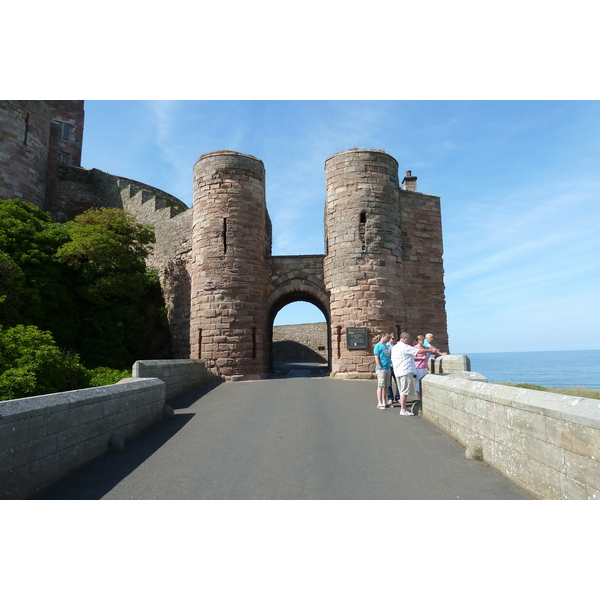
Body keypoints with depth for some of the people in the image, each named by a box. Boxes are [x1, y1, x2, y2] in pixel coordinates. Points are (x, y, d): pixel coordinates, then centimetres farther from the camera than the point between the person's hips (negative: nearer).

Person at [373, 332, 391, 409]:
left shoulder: (387, 346, 17)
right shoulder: (378, 346, -8)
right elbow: (376, 358, -13)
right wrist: (380, 368, -17)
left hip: (387, 368, 8)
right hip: (381, 369, -8)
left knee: (385, 386, 11)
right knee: (380, 386, -5)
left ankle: (384, 402, 18)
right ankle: (379, 403, -1)